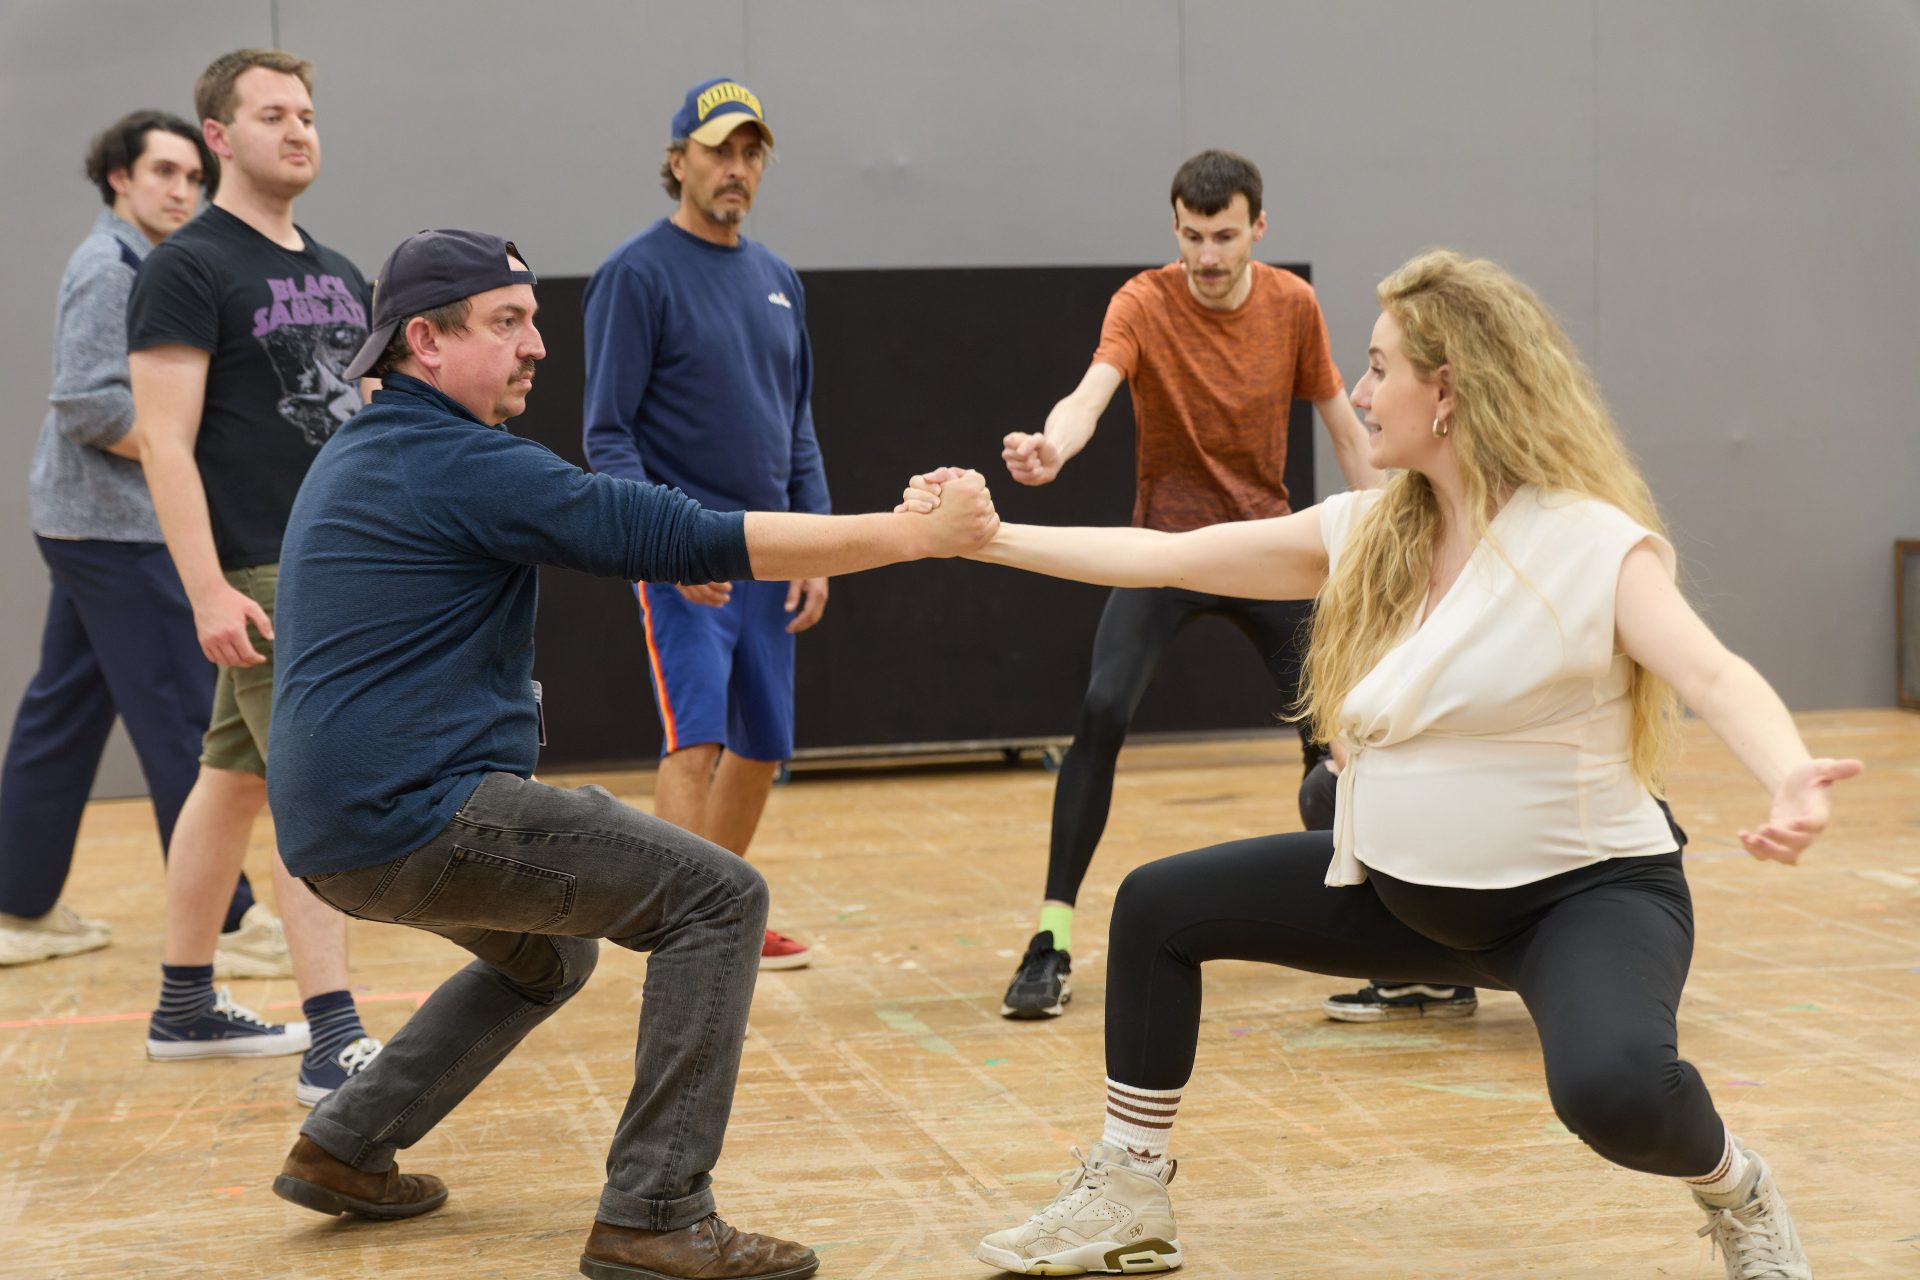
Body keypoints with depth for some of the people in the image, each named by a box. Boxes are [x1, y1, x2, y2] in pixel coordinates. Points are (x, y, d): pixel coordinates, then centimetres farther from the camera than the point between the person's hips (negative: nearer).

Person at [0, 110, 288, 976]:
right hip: (119, 531, -10)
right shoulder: (110, 269, -13)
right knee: (182, 722, -8)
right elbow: (89, 407, -21)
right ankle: (224, 922, -5)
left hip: (91, 526, 10)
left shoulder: (138, 267, 17)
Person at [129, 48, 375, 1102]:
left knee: (234, 779, 15)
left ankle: (185, 1008, 25)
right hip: (264, 579, -8)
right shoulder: (187, 271, -9)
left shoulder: (338, 277, 15)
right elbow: (165, 442, -15)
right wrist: (208, 590, -22)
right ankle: (332, 1045, -13)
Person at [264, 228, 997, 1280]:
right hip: (417, 818, -10)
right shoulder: (458, 465, -14)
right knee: (720, 898, -10)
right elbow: (694, 542, -18)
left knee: (551, 953, 32)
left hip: (340, 829, 10)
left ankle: (346, 1149, 29)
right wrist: (915, 534, -16)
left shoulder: (355, 458, 16)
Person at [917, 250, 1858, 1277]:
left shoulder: (1588, 540, -19)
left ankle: (1737, 1196, 0)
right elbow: (1163, 557, 5)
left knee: (1612, 1089, -37)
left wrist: (1790, 779, -54)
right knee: (1158, 905, 8)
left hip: (1585, 889, -7)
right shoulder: (1363, 534, 1)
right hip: (1400, 885, 7)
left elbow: (1713, 675, -33)